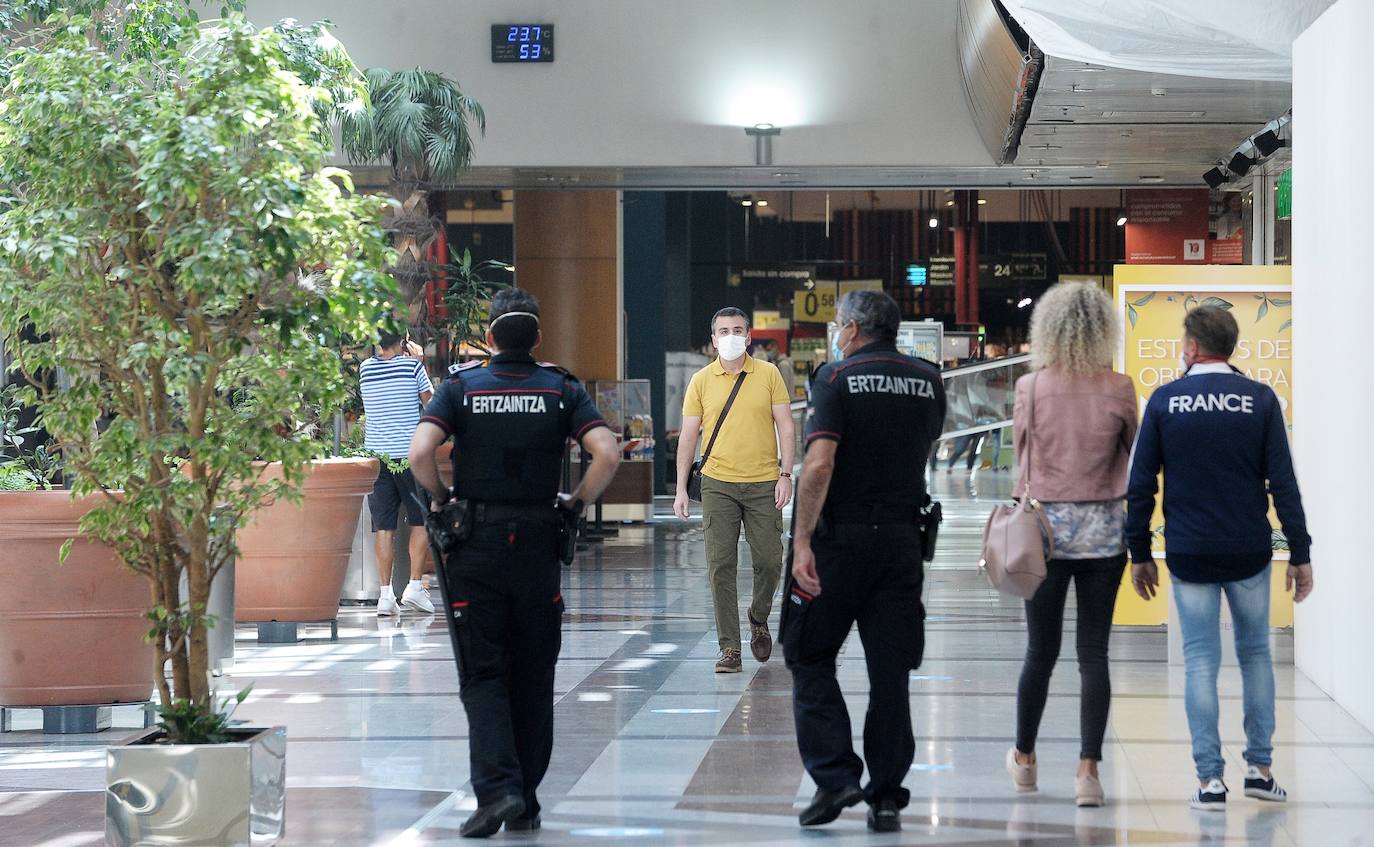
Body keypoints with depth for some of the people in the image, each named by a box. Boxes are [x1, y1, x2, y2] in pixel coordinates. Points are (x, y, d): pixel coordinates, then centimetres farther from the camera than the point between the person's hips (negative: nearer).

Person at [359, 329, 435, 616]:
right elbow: (430, 400, 6)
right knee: (420, 521, 8)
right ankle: (414, 585, 0)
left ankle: (385, 593, -1)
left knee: (383, 527, 3)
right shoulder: (411, 366, -6)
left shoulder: (365, 368, 5)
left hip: (377, 456, 3)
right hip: (409, 454, -3)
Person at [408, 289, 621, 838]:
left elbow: (420, 452, -15)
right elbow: (607, 453, -11)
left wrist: (441, 498, 2)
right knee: (533, 678, 10)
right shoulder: (563, 390, 2)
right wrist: (577, 503, 3)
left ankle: (496, 788, -14)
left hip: (476, 544, -1)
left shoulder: (461, 387, -1)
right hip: (538, 541, 1)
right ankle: (525, 804, 14)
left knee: (483, 675, 3)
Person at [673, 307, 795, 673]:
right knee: (721, 567, -4)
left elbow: (785, 426, 3)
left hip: (763, 484, 0)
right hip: (718, 485, 0)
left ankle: (759, 619, 29)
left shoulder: (768, 375, 3)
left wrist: (786, 474, -7)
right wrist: (681, 488, 1)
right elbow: (688, 434, 6)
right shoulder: (701, 381, 4)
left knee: (769, 561, 0)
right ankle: (730, 649, -1)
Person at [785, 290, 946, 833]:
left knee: (809, 659, 8)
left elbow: (819, 464, -18)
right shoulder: (928, 380, 7)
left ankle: (835, 777, -3)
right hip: (902, 539, 4)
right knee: (890, 671, 8)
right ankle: (886, 797, 9)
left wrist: (802, 541, -19)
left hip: (840, 537, -4)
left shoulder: (837, 377, -7)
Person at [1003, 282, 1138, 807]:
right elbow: (1133, 450, 7)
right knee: (1094, 652, 3)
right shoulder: (1118, 389, -7)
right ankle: (1088, 768, -3)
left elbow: (1020, 449, 4)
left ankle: (1024, 757, 28)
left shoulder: (1031, 387, -8)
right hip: (1104, 528, 0)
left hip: (1044, 525, 0)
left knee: (1041, 649, 12)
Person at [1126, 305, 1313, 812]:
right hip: (1250, 554, 1)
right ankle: (1260, 769, 14)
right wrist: (1300, 554, 0)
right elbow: (1283, 482, -5)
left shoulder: (1165, 401, -2)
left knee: (1200, 662, 4)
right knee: (1255, 655, 14)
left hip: (1189, 556, 0)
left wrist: (1139, 553, 7)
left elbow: (1140, 484, -1)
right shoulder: (1260, 400, -2)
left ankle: (1210, 779, 1)